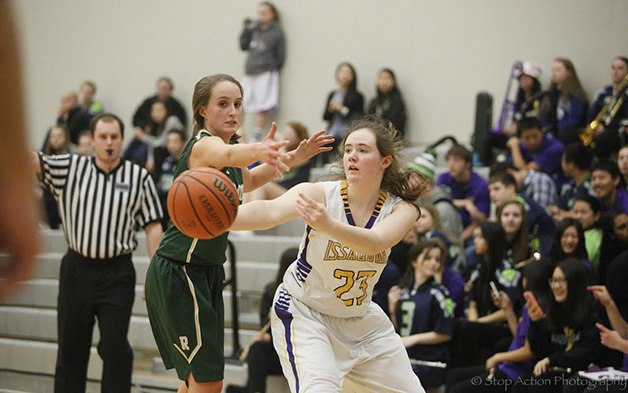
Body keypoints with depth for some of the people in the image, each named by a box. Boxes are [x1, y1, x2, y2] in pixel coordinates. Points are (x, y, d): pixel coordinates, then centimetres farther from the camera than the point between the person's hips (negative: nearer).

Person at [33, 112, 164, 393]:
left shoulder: (139, 177, 2)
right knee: (71, 346, 8)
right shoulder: (70, 168, 4)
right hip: (77, 268, 2)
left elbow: (153, 227, 3)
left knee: (115, 347, -2)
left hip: (117, 273, -1)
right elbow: (33, 160, -9)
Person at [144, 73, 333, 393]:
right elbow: (227, 155, -43)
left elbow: (248, 180, 32)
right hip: (177, 273, -9)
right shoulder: (203, 145, -16)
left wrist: (292, 158, 17)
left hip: (207, 272, 9)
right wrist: (259, 150, -65)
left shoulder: (226, 148, 10)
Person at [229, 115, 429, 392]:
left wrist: (329, 226, -56)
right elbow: (271, 211, -41)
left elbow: (375, 242, -36)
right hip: (303, 312, -4)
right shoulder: (320, 193, -20)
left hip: (360, 317, 4)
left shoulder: (402, 209, -13)